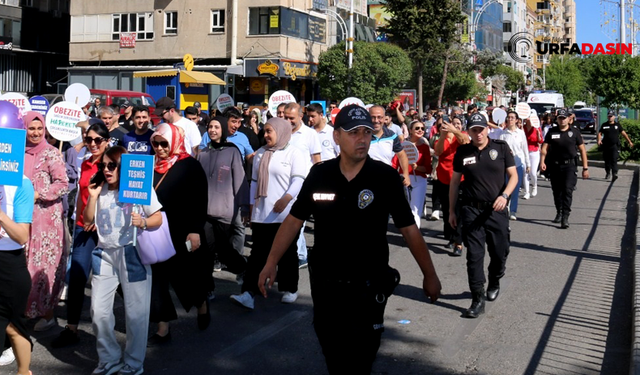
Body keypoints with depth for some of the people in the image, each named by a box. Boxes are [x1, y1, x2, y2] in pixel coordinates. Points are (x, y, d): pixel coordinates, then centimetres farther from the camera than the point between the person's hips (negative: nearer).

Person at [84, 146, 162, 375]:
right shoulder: (101, 190, 12)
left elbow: (158, 219, -2)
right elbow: (88, 221, 12)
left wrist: (143, 222, -22)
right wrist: (93, 197, 0)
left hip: (132, 253, -4)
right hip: (105, 254, 5)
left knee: (135, 313, -1)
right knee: (99, 312, 3)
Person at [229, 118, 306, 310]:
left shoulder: (294, 153, -2)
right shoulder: (260, 153, 17)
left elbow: (299, 179, -11)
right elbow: (254, 181, 19)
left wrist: (286, 198, -25)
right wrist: (252, 206, 15)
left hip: (286, 214, -4)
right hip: (261, 214, 5)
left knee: (287, 253, 7)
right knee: (258, 253, -1)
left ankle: (290, 289, 21)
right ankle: (248, 293, -6)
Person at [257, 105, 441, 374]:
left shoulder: (385, 177, -11)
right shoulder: (319, 174, -3)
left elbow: (409, 229, -6)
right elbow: (294, 220, 3)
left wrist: (429, 275, -3)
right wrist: (271, 263, -1)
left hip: (368, 287, -3)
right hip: (324, 283, 3)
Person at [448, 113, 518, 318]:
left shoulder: (501, 148, -1)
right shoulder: (462, 152, 2)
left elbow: (513, 175, 0)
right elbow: (455, 182, 9)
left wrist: (504, 195, -18)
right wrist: (452, 211, 8)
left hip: (497, 211, 0)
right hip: (471, 210, 0)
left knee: (500, 253, 10)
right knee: (474, 255, -3)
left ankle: (494, 283, 40)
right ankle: (478, 300, 3)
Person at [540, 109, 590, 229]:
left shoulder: (574, 133, 3)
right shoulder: (552, 132, 6)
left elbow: (582, 150, 5)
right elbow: (544, 148, 0)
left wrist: (585, 168, 1)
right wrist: (542, 162, -16)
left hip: (569, 166, -3)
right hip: (554, 166, 3)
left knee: (567, 190, -14)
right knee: (557, 191, 12)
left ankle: (565, 218, -16)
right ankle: (559, 213, 31)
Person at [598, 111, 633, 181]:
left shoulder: (617, 125, 7)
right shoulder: (604, 125, 8)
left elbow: (623, 133, 10)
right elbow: (599, 133, 5)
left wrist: (629, 141, 8)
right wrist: (599, 140, -14)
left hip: (615, 146, -2)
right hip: (606, 146, 2)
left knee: (614, 160, -15)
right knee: (607, 161, 10)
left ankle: (614, 174, -22)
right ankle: (608, 173, 28)